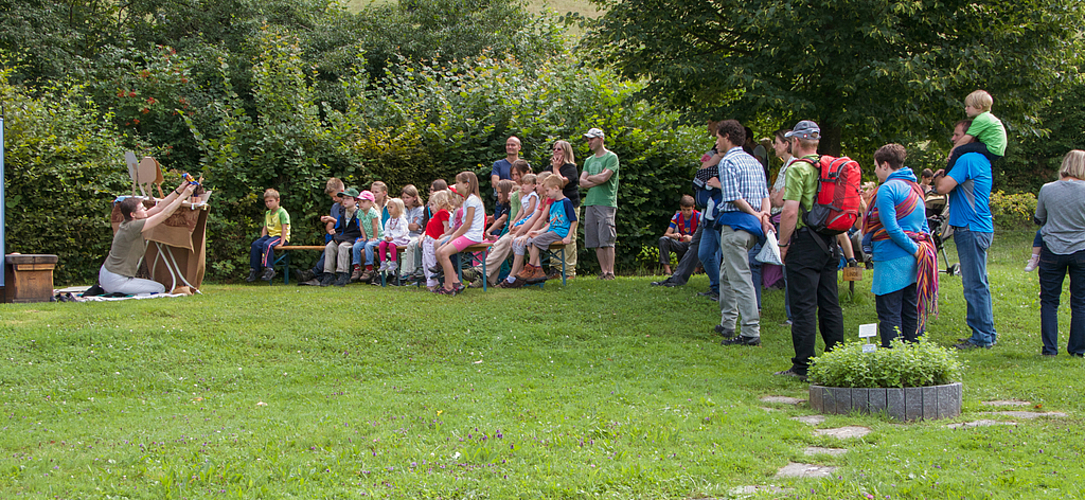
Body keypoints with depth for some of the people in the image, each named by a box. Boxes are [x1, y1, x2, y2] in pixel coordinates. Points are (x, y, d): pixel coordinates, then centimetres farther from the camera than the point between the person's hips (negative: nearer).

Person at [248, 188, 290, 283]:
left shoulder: (282, 212, -8)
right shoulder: (267, 214, 17)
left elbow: (284, 228, -14)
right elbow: (265, 228, 18)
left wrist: (282, 242, -21)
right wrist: (262, 239, 5)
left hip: (280, 236, -7)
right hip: (270, 235, 7)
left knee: (267, 245, -34)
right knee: (255, 244, -16)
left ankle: (269, 270, -34)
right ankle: (253, 270, -13)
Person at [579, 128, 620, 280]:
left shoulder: (611, 157, -1)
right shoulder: (589, 160, 20)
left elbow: (604, 177, -14)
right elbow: (582, 182, 10)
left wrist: (589, 177, 3)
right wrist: (597, 181, -6)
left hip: (606, 203, -7)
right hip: (590, 203, 7)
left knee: (607, 240, -10)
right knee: (596, 241, 5)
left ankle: (610, 271, -9)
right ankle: (603, 271, 9)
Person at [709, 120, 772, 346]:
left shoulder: (728, 162, -9)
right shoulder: (754, 162, 17)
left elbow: (733, 197, -17)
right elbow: (765, 195, 11)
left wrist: (755, 215, -6)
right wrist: (763, 214, -5)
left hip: (735, 222, -9)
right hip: (752, 226, 9)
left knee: (740, 278, -9)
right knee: (726, 274, 20)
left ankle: (751, 332, -12)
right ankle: (727, 323, 23)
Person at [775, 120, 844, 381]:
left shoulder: (798, 168, -11)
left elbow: (790, 212, -18)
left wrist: (783, 244, -8)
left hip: (805, 242, -8)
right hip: (829, 242, 8)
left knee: (803, 305, -5)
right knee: (830, 305, 11)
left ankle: (803, 366, -4)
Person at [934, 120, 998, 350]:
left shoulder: (968, 160, -14)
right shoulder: (982, 161, 17)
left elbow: (943, 188, -19)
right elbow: (954, 187, 24)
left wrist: (939, 177, 2)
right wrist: (943, 177, 7)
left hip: (971, 230, -10)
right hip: (980, 227, 10)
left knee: (975, 285, -6)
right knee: (978, 284, 15)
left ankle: (982, 337, -3)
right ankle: (987, 333, 21)